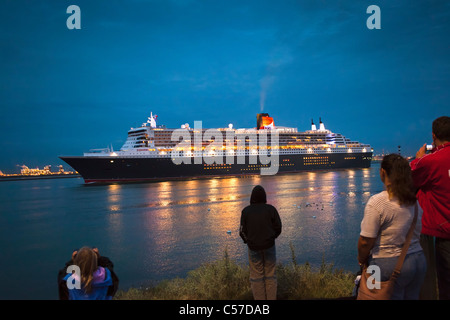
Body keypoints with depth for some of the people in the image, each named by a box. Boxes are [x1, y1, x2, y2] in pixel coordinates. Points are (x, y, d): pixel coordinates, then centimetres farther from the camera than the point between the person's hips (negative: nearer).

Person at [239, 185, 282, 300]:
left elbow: (243, 231, -5)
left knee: (256, 276, 9)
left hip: (254, 247, -1)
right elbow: (278, 227, -2)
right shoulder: (271, 209, -7)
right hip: (269, 246, 1)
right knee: (270, 275, 11)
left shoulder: (246, 211, -8)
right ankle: (271, 298, 14)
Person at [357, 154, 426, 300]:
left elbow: (365, 241, -17)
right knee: (412, 296, 18)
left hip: (390, 265, -7)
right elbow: (419, 234, 11)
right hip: (419, 260, 7)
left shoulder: (377, 202, -18)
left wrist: (361, 260, 0)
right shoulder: (415, 200, 4)